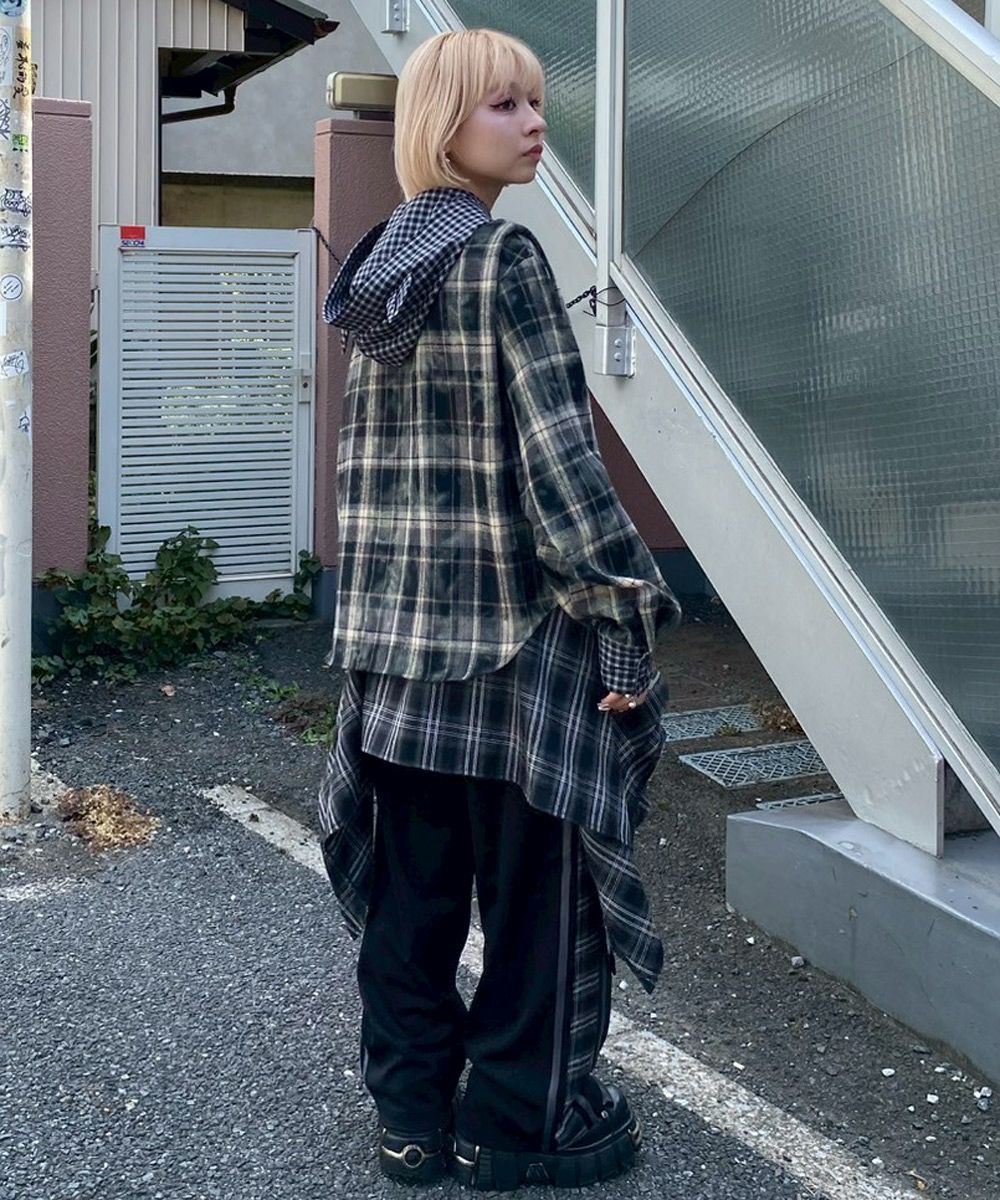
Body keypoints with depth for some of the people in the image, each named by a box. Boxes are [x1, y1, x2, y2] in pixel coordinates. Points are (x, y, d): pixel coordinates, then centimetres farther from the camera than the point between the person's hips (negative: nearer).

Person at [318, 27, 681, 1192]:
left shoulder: (377, 269, 10)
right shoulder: (505, 257, -12)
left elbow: (361, 463, 12)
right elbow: (558, 456, -18)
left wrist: (375, 609, 18)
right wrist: (626, 617, -14)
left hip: (394, 629, 7)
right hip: (513, 632, -7)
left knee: (409, 885, 13)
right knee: (540, 880, 6)